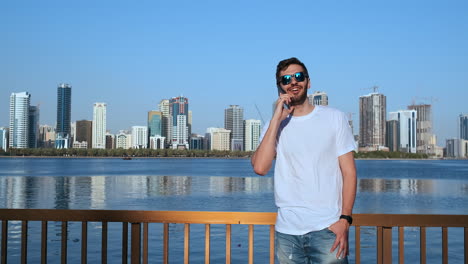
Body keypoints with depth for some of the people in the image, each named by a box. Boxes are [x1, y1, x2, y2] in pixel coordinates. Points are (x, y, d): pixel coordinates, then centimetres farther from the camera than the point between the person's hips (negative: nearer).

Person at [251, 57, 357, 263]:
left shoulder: (335, 118, 4)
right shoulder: (274, 125, 7)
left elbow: (349, 172, 1)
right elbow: (260, 167, -10)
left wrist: (345, 219, -9)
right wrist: (277, 119, -9)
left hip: (327, 229, -2)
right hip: (286, 231, 2)